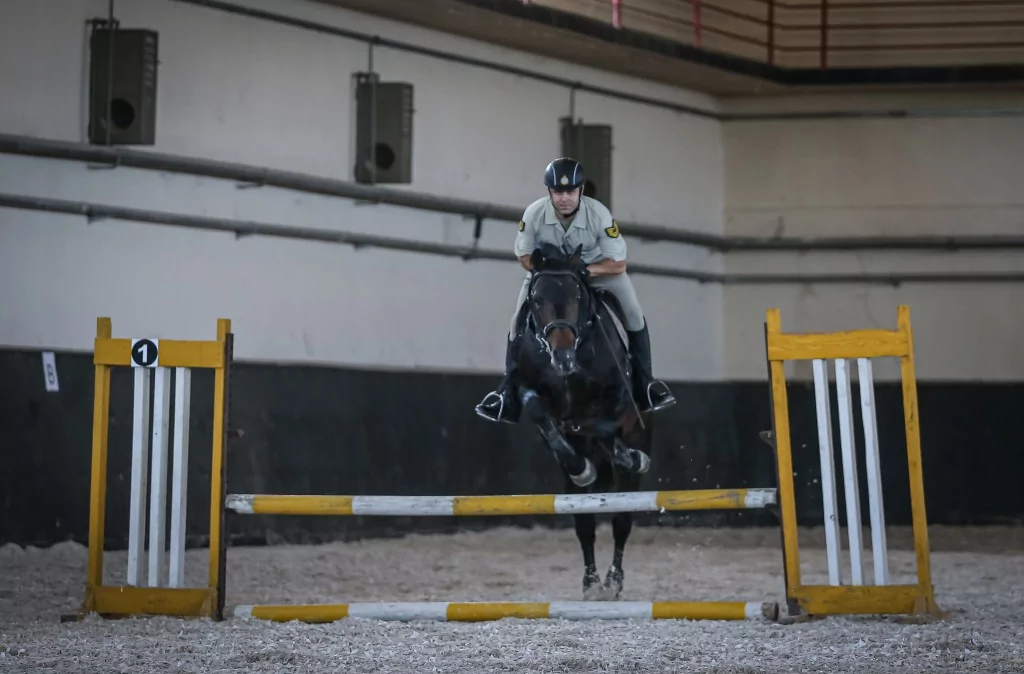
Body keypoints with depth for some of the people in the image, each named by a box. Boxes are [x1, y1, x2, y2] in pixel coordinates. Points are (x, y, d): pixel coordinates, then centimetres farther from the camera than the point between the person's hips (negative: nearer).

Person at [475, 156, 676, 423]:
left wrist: (585, 270, -37)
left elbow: (618, 263, -24)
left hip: (598, 268, -1)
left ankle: (644, 383, -5)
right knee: (519, 322, -10)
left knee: (634, 316, -16)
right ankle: (508, 391, 1)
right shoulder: (534, 213, -26)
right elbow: (524, 254, -10)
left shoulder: (599, 214, -30)